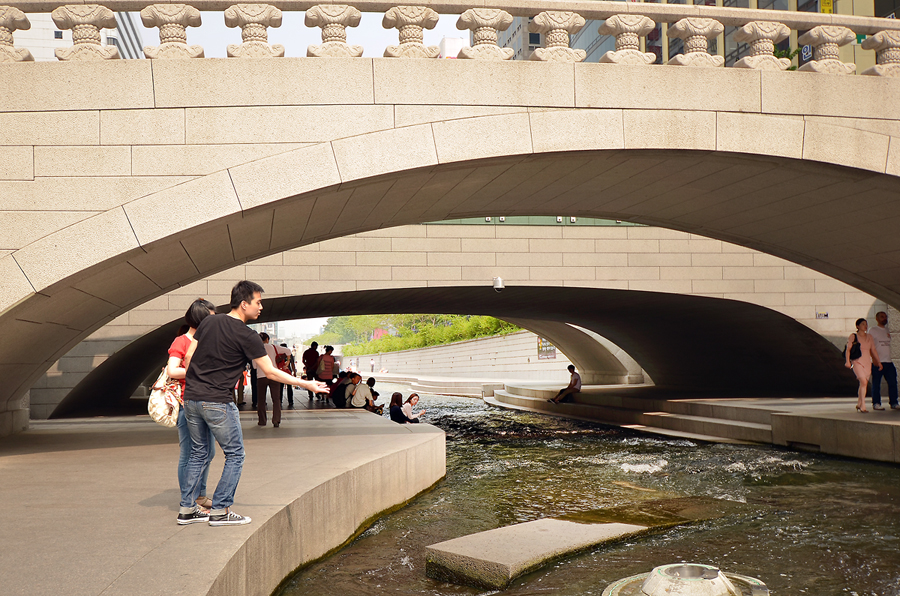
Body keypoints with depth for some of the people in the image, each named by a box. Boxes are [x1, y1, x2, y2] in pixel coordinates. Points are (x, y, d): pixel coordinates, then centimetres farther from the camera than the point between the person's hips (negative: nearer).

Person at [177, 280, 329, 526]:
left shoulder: (208, 322, 9)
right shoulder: (247, 336, -10)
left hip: (191, 398, 7)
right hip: (217, 402, -7)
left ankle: (187, 509, 20)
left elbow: (189, 357, 10)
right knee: (235, 455, 6)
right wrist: (307, 385, 0)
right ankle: (219, 511, 5)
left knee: (198, 453, 18)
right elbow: (270, 372, -7)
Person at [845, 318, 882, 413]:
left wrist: (878, 362, 15)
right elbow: (848, 349, -3)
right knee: (863, 382, -19)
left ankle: (858, 404, 21)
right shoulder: (853, 336, 1)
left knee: (863, 384, 6)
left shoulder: (869, 337, 15)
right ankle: (863, 405, -16)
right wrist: (847, 361, -15)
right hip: (857, 362, -5)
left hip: (867, 363, 5)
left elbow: (873, 350, 19)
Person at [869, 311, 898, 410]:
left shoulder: (887, 331, 17)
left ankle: (894, 403, 10)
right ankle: (876, 403, 3)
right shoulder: (873, 331, -2)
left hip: (888, 361, 6)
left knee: (892, 382, 3)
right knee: (876, 383, -2)